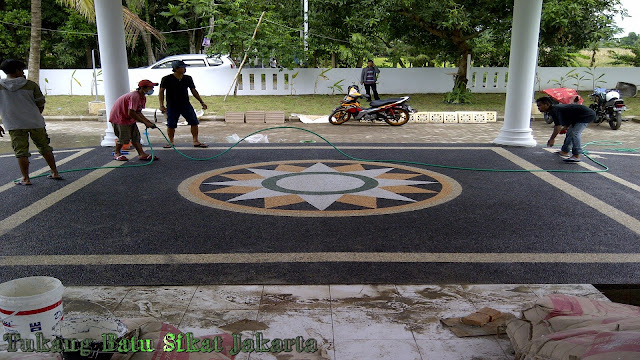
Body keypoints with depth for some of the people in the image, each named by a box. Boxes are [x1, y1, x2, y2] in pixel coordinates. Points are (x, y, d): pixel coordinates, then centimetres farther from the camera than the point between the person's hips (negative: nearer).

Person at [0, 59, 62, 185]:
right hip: (35, 123, 0)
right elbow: (41, 104, 1)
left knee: (21, 152, 5)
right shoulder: (31, 85, -2)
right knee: (45, 147, 13)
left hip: (14, 125, 0)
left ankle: (26, 179, 6)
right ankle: (55, 173, 19)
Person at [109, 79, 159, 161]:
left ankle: (142, 154, 4)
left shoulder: (143, 97, 2)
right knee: (124, 136, -7)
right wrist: (145, 123, -27)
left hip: (129, 118, 10)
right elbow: (131, 113, -32)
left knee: (135, 135, 4)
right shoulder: (135, 96, -29)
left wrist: (149, 122, -7)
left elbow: (138, 112, 5)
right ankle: (117, 153, 12)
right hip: (119, 116, -10)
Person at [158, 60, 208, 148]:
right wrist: (161, 105, -15)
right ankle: (171, 142, 21)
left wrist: (202, 102, 9)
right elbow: (161, 92, -5)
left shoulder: (188, 79, 4)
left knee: (194, 122, -4)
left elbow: (194, 91, 12)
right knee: (171, 125, 1)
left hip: (186, 105, 3)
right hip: (172, 106, -3)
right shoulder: (167, 79, -7)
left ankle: (195, 141, 5)